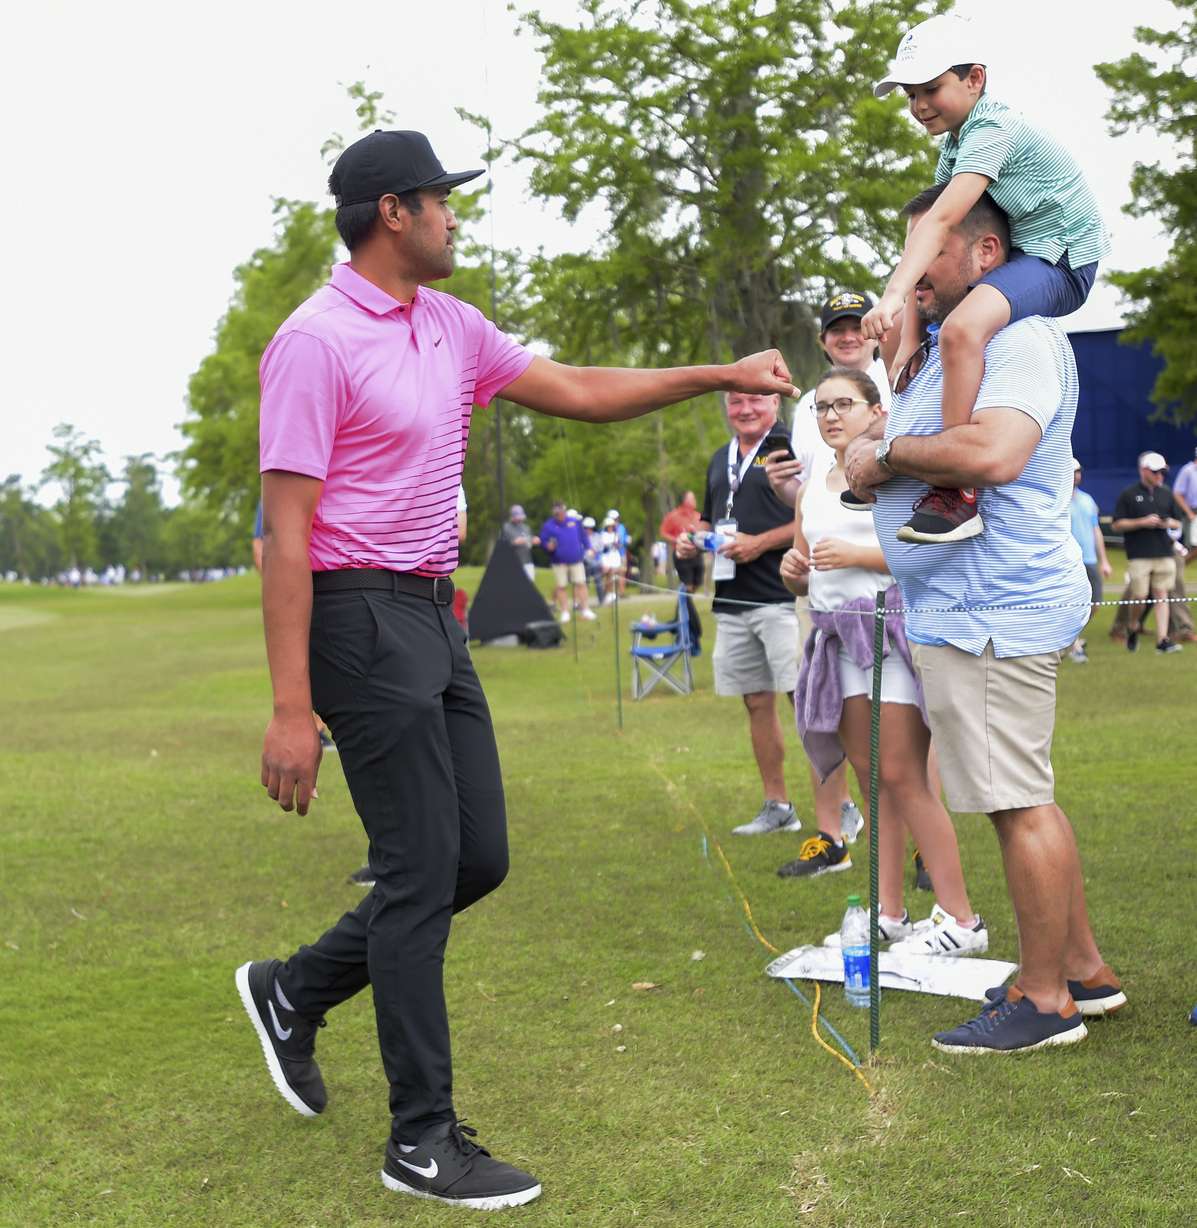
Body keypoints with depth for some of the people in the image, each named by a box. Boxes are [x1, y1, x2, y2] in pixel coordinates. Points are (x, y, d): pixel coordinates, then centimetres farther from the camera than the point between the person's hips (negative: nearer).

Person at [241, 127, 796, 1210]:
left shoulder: (451, 326, 12)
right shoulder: (316, 342, -13)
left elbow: (578, 392, 21)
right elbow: (285, 531, -17)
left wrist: (720, 376, 14)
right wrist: (290, 709, -21)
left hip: (434, 618, 9)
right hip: (361, 620, -9)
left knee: (478, 859, 11)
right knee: (422, 870, -5)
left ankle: (294, 990, 29)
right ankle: (423, 1141, 8)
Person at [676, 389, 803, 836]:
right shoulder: (720, 459, 19)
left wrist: (760, 543, -16)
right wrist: (693, 540, 9)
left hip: (782, 598, -8)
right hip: (731, 602, 8)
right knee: (757, 703, 11)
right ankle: (777, 807, 20)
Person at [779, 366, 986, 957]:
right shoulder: (813, 486, 19)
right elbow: (801, 579, 24)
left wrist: (857, 554, -18)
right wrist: (793, 570, 1)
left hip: (895, 626, -7)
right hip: (840, 637, 7)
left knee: (901, 776, -11)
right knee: (870, 777, 7)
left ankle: (961, 920, -5)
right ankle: (888, 915, 12)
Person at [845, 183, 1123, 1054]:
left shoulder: (1020, 337, -12)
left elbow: (993, 452, -29)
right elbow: (911, 466, 26)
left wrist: (887, 453, -15)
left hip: (992, 610, -11)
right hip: (961, 609, 11)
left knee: (1018, 803, -5)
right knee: (1024, 797, 15)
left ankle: (1045, 999, 5)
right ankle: (1085, 970, 25)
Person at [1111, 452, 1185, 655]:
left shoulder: (1166, 493, 14)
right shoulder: (1128, 495, 1)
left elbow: (1178, 523, 19)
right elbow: (1117, 525, -2)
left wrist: (1169, 523, -4)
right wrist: (1143, 522, -14)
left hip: (1164, 552, 4)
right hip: (1139, 554, -4)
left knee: (1161, 595, -1)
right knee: (1140, 596, -6)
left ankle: (1162, 639, -2)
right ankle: (1133, 627, 22)